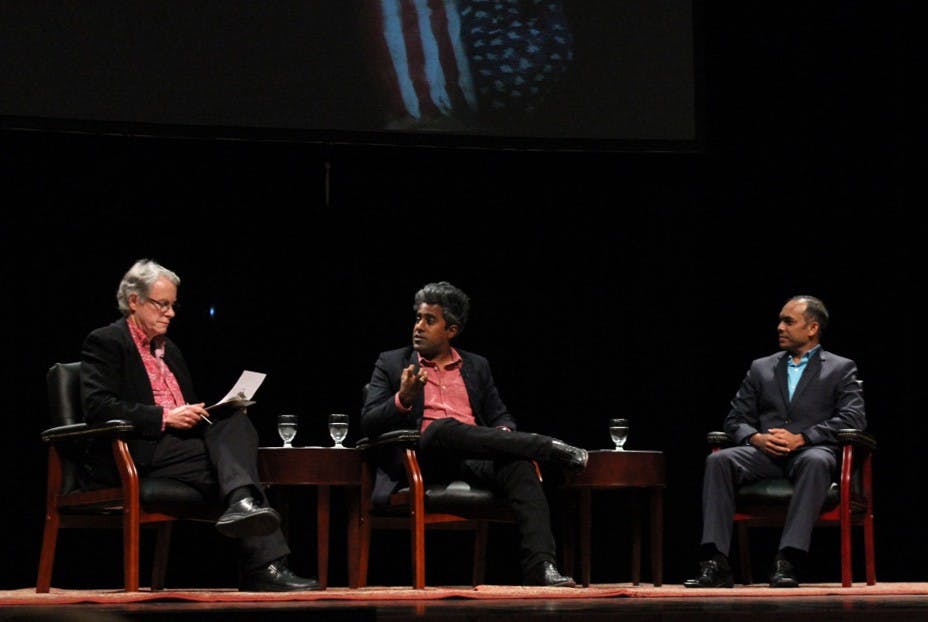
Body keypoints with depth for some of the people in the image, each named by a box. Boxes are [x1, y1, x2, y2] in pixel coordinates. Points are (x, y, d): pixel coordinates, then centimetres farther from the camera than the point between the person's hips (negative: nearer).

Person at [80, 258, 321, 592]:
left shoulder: (170, 349, 28)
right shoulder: (105, 342, 2)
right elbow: (98, 406, -12)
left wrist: (224, 410, 6)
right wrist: (164, 416, -18)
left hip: (183, 441, 7)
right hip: (142, 452, -7)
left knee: (235, 423, -23)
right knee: (232, 461, -26)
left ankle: (241, 503, -47)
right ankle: (264, 562, -39)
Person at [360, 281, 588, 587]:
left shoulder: (476, 366, 23)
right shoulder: (392, 363, 15)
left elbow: (500, 417, 21)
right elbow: (369, 424, 6)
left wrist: (504, 433, -5)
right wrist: (403, 399, -15)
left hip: (475, 459, 3)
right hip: (423, 458, -2)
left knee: (519, 464, -32)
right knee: (442, 427, -38)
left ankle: (540, 566, -47)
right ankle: (550, 448, -30)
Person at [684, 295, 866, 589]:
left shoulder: (841, 369, 12)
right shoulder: (761, 368, 23)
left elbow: (854, 418, -2)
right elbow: (735, 419, 18)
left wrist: (801, 438, -14)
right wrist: (755, 438, -7)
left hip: (810, 451, -3)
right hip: (765, 454, 3)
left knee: (816, 462, -40)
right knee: (718, 460, -27)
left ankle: (788, 562, -44)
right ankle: (715, 564, -34)